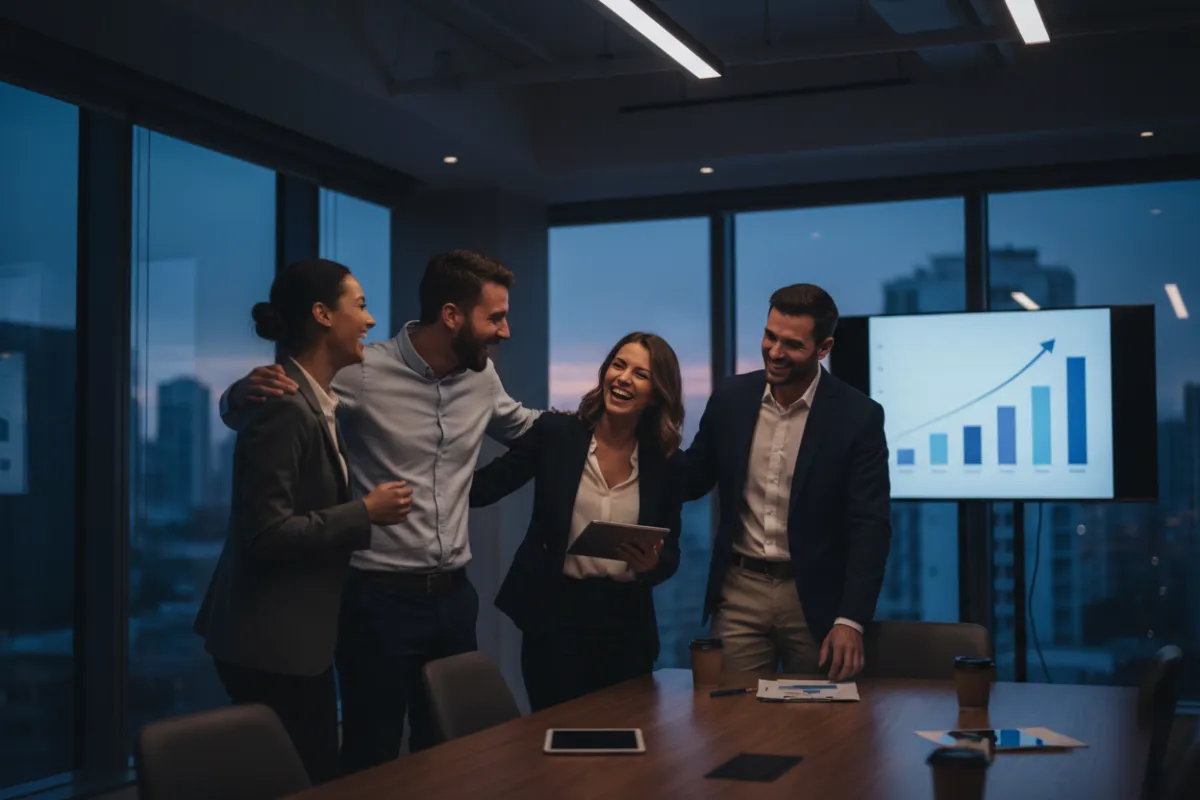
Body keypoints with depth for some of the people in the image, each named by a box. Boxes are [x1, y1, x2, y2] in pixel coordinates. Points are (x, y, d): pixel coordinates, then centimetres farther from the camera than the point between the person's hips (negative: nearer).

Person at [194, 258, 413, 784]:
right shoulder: (283, 406, -19)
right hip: (272, 641, -9)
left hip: (299, 633, 9)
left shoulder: (317, 402, 10)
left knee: (316, 777, 14)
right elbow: (266, 532, -24)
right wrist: (366, 514, -18)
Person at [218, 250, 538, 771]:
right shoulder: (363, 374, -14)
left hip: (455, 596, 6)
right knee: (372, 756, 2)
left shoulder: (482, 378, 3)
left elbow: (521, 427, 26)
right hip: (380, 599, -6)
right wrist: (248, 390, -29)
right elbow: (239, 412, -5)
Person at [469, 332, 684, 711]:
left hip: (626, 622, 2)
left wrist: (652, 564, -16)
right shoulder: (554, 433, -5)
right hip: (554, 613, -2)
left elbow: (671, 554, 5)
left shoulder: (665, 462, 0)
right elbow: (483, 487, -4)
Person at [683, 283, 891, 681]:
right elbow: (693, 480, 10)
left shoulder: (857, 416, -9)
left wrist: (851, 619, -19)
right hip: (740, 591, 2)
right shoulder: (730, 398, 0)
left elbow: (870, 525, -11)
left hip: (815, 598, -2)